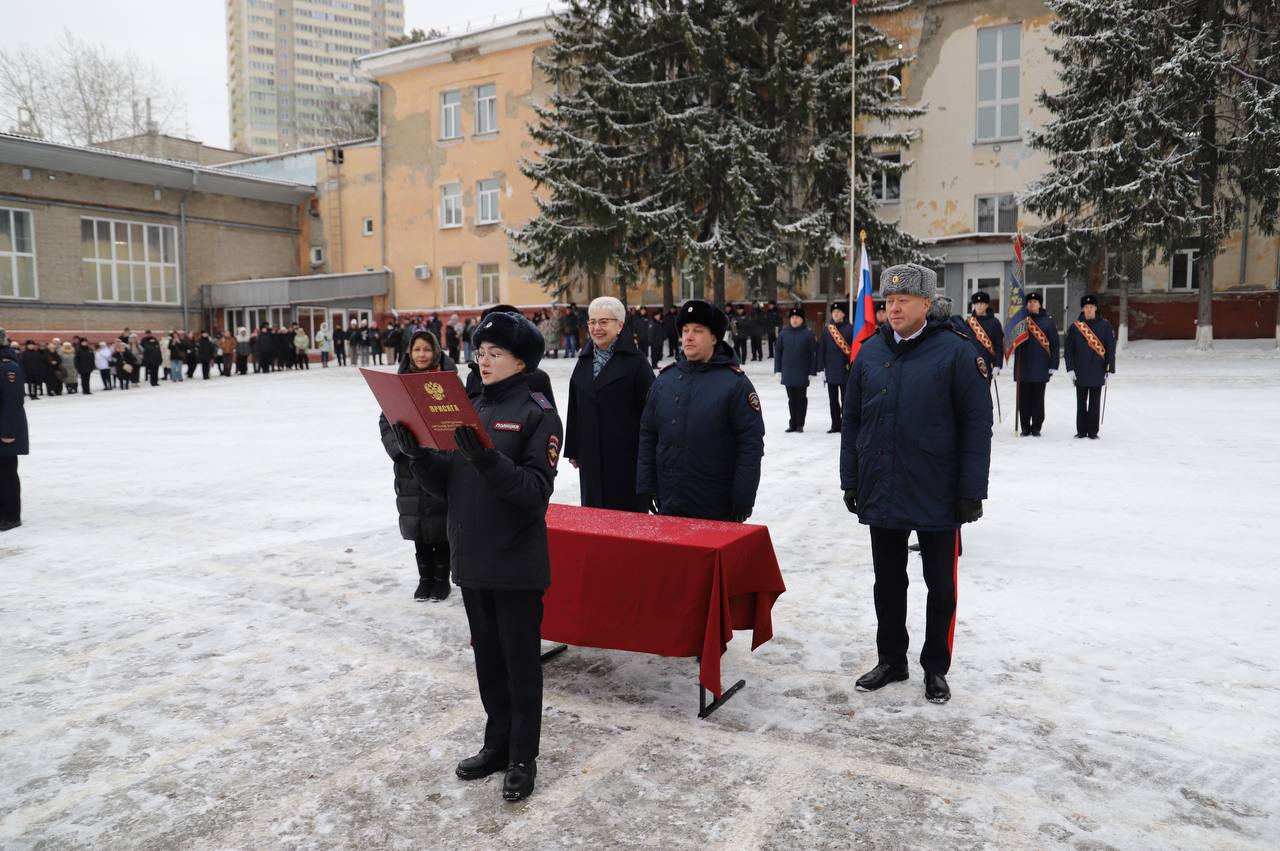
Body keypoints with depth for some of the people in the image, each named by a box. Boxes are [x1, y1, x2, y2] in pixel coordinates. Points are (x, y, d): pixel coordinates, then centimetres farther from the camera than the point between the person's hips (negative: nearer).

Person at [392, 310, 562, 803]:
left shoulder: (538, 413, -10)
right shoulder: (470, 411, 9)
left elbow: (536, 490, -19)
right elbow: (445, 486, 9)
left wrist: (487, 459, -31)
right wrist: (417, 455, -8)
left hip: (516, 564, -6)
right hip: (471, 560, 6)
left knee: (521, 662, 6)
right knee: (488, 657, 18)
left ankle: (523, 758, 22)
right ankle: (497, 744, 34)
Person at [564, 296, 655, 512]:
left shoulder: (635, 360, -6)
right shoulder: (584, 360, 11)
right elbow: (575, 410, 14)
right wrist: (573, 450, 13)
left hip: (626, 454, -5)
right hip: (591, 454, 5)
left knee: (629, 510, 2)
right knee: (594, 509, 10)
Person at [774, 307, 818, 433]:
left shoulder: (808, 334, -5)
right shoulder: (784, 334, 3)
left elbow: (813, 353, -5)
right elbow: (778, 352, 7)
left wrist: (812, 372, -8)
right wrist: (778, 370, 3)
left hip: (802, 373, -3)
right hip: (788, 373, 3)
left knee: (801, 398, 5)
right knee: (791, 398, 10)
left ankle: (800, 424, 12)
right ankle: (792, 423, 19)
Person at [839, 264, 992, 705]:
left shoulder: (954, 351, -9)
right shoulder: (869, 352, 3)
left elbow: (976, 423, -9)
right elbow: (851, 420, 8)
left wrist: (972, 491, -11)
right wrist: (851, 480, 6)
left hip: (937, 497, -3)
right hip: (881, 494, 4)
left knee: (940, 586, 11)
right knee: (888, 583, 16)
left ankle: (936, 668, 27)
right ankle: (891, 660, 32)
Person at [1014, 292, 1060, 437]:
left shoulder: (1048, 320, 4)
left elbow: (1054, 343, 2)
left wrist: (1053, 365, -3)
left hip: (1040, 367, -1)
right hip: (1023, 366, 1)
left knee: (1038, 398, 3)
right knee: (1024, 398, 4)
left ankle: (1036, 428, 11)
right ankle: (1025, 427, 11)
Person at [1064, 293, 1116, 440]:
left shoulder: (1104, 325, 1)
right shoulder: (1075, 327, 2)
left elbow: (1111, 348, 1)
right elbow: (1068, 349, 2)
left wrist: (1111, 369, -2)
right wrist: (1070, 369, -5)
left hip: (1097, 371, -1)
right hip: (1080, 372, 1)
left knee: (1095, 404, 3)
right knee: (1081, 403, 7)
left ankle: (1093, 431, 10)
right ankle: (1081, 431, 14)